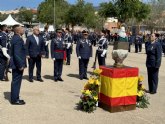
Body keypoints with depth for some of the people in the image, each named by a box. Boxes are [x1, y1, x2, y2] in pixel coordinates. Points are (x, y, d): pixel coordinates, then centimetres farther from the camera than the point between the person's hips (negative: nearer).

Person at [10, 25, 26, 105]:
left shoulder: (15, 37, 10)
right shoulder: (18, 39, -21)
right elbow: (16, 54, -26)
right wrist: (20, 65, -21)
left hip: (16, 64, 10)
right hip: (17, 64, -10)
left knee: (16, 82, 17)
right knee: (16, 82, 0)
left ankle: (15, 98, 27)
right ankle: (15, 100, 10)